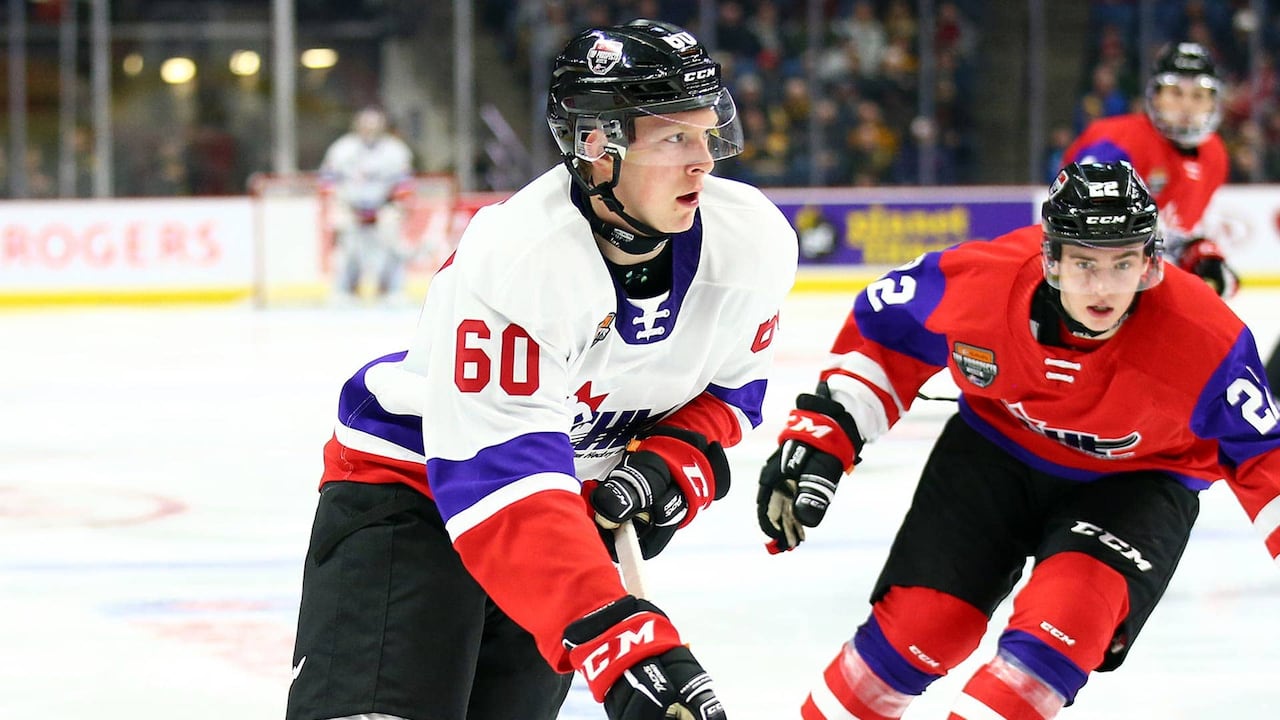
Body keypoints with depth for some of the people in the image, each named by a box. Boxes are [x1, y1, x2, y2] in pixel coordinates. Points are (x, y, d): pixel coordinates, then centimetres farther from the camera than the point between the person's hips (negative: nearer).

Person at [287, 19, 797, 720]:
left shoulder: (753, 241, -15)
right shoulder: (513, 263, -35)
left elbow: (726, 383, 6)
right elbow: (500, 484, -41)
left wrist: (674, 464, -15)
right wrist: (619, 641, -51)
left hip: (582, 500, 6)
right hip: (412, 482, -6)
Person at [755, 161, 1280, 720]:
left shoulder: (1204, 341, -31)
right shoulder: (977, 278, -27)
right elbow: (882, 332, -7)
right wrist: (819, 440, -9)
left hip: (1133, 481, -1)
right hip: (996, 450, 2)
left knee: (1069, 618, -27)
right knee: (920, 621, -6)